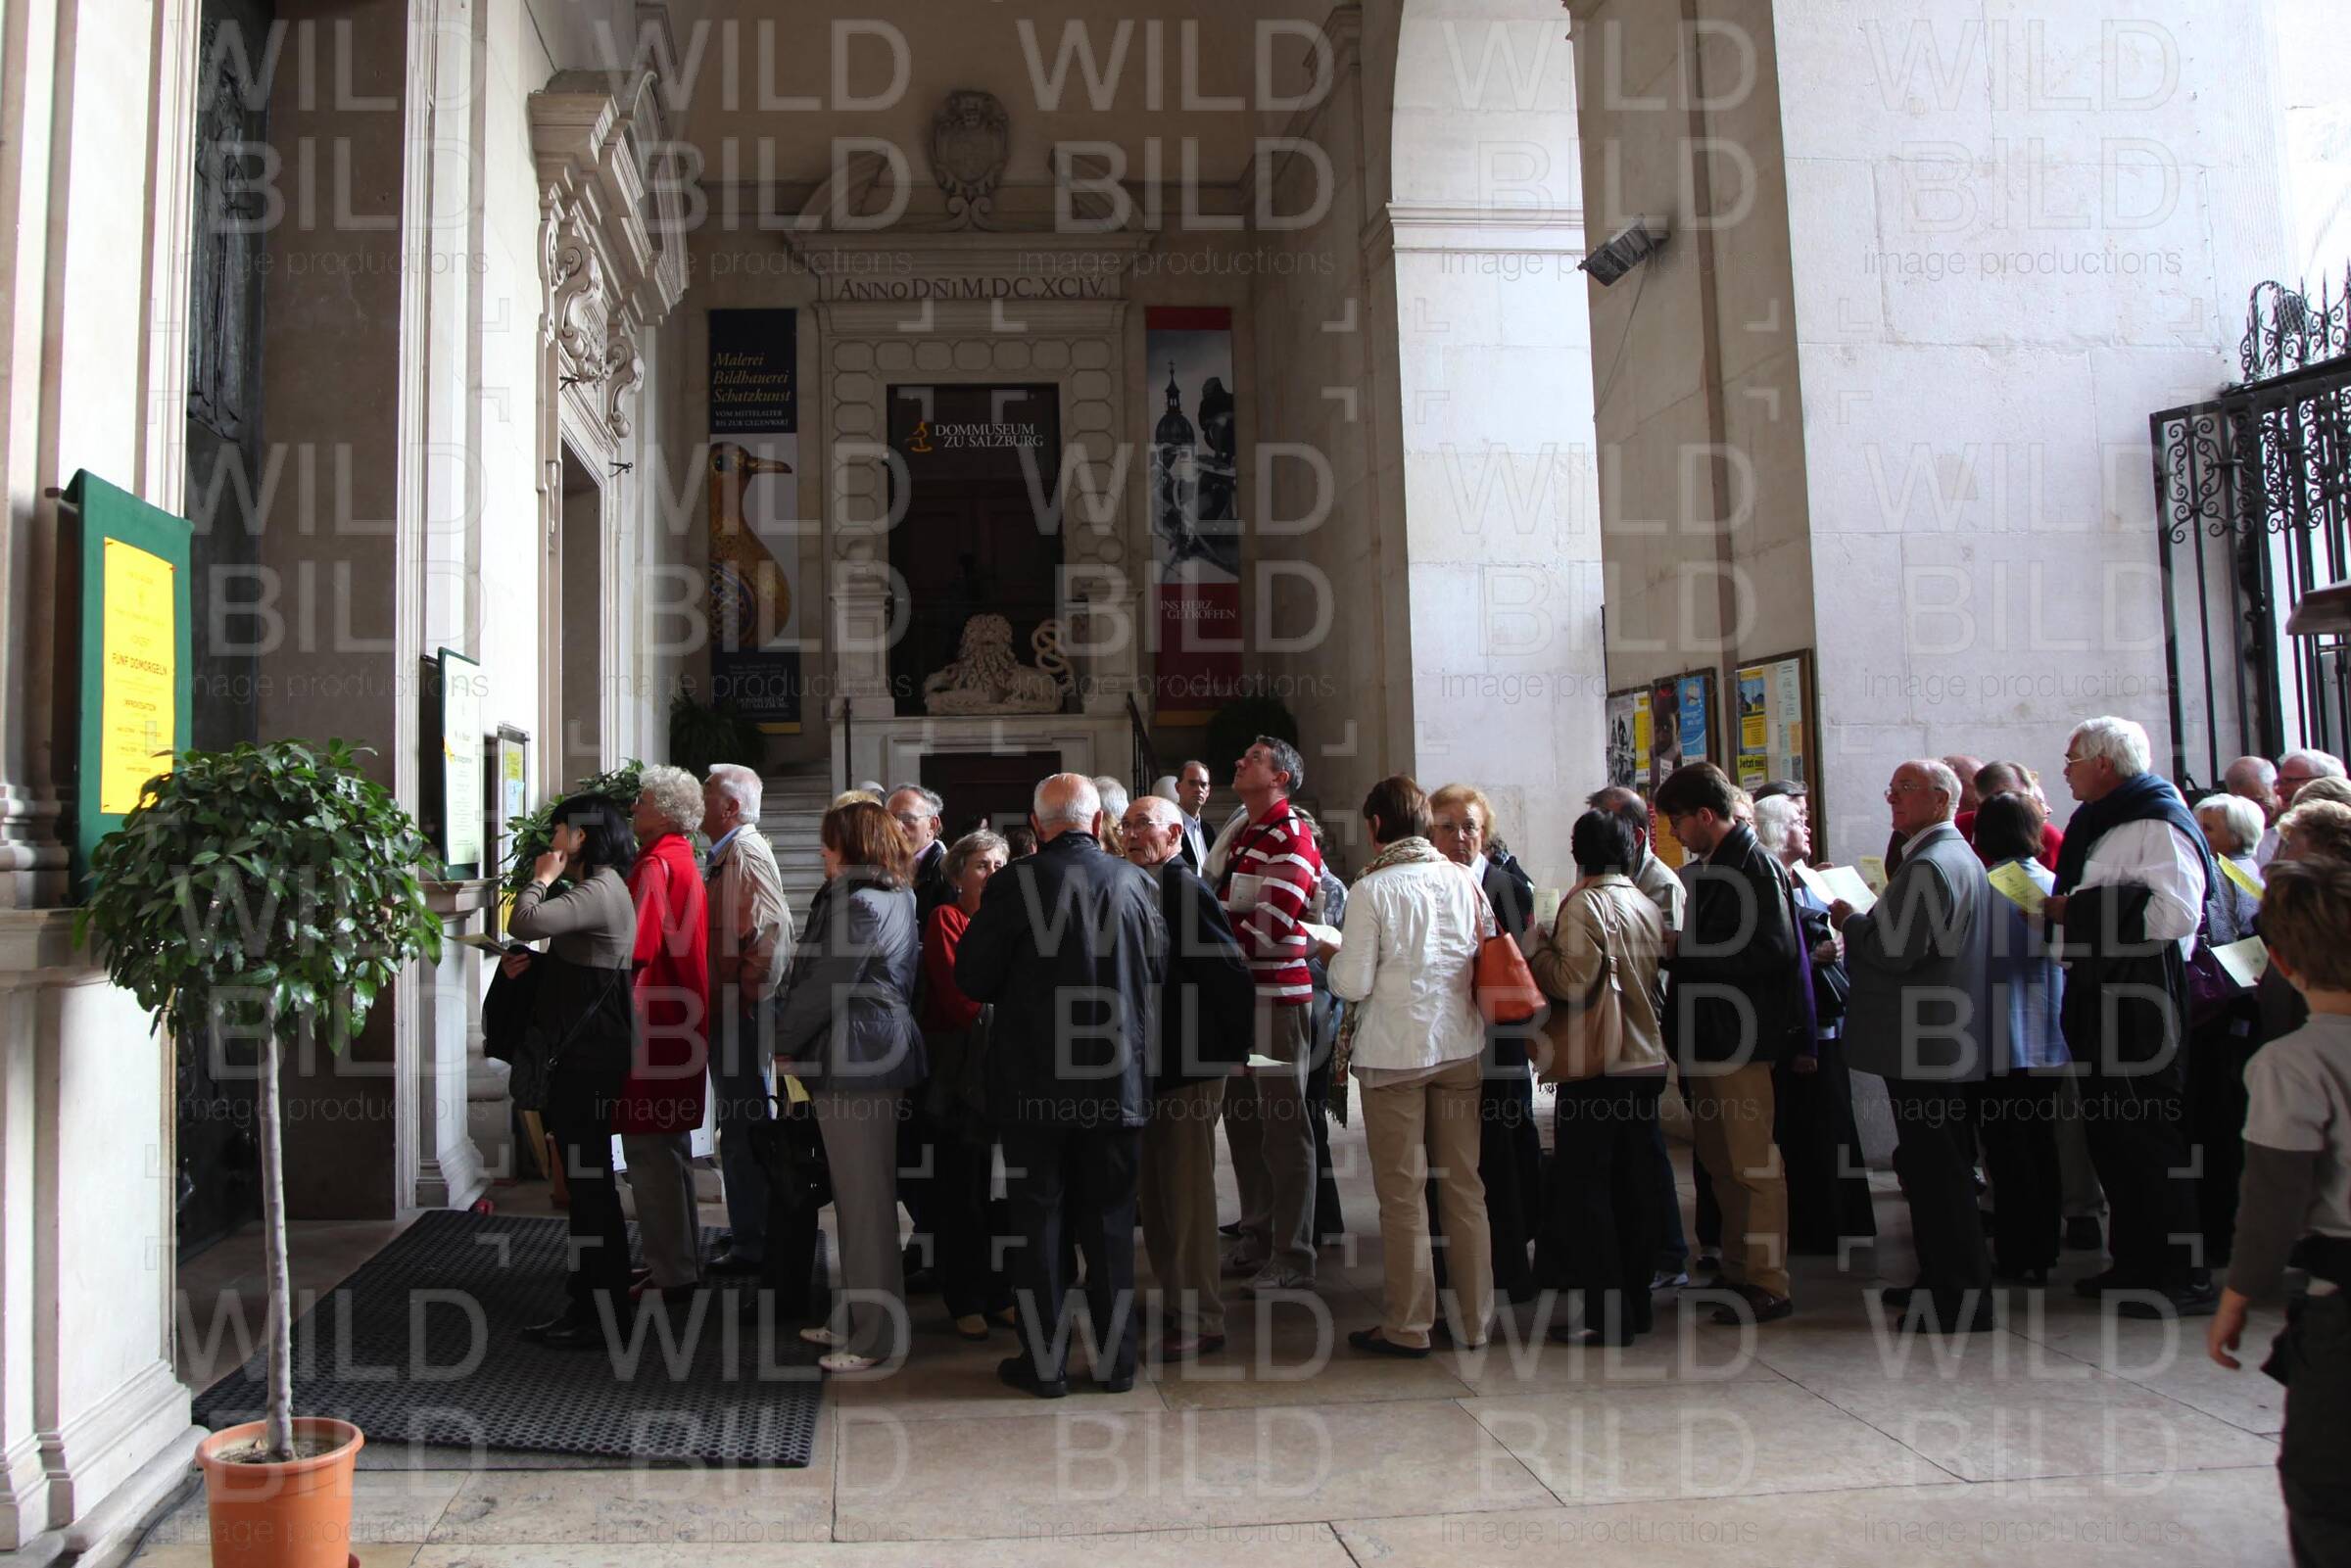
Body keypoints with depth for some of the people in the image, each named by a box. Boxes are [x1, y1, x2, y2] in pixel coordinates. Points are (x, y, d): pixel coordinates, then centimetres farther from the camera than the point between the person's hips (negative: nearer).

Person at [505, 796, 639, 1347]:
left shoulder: (598, 891, -16)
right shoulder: (599, 888, 18)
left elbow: (525, 923, -30)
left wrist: (541, 878, -11)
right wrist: (533, 963, 7)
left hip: (590, 1057, -11)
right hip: (579, 1052, 11)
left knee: (590, 1182, -4)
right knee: (585, 1181, 15)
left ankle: (602, 1313, 4)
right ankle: (584, 1303, 23)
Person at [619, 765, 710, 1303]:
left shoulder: (656, 865, -16)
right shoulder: (683, 860, 15)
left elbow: (634, 949, -22)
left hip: (652, 1029, -10)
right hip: (678, 1023, 10)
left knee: (649, 1149, -5)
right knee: (670, 1146, 18)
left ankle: (669, 1273, 0)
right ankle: (684, 1258, 28)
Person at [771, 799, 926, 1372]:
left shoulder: (857, 903, -17)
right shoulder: (896, 899, 15)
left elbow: (824, 987, -17)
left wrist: (785, 1041, -4)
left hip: (853, 1063, -10)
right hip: (882, 1051, 10)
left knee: (864, 1199, -3)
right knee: (862, 1195, 17)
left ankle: (875, 1333, 5)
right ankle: (858, 1317, 27)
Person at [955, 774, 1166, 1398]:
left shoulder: (1014, 884, -13)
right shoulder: (1135, 883, -3)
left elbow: (972, 978, -8)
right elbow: (1158, 972, 9)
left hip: (1034, 1083, -3)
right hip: (1117, 1082, 3)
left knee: (1036, 1219, 9)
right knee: (1108, 1219, 14)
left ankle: (1045, 1362, 15)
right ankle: (1116, 1358, 20)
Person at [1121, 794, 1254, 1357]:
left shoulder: (1185, 889, -15)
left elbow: (1234, 973, -20)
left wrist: (1231, 1051, -14)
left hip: (1190, 1068, -9)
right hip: (1149, 1067, 9)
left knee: (1187, 1194, -1)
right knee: (1155, 1192, 16)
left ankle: (1201, 1321, 9)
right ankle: (1175, 1303, 30)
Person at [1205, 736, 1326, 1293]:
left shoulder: (1291, 838, -12)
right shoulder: (1238, 830, 15)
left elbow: (1271, 924, -20)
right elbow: (1211, 899, 19)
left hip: (1276, 993, -9)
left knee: (1284, 1129, -1)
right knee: (1241, 1120, 15)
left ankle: (1293, 1259, 7)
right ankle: (1256, 1241, 28)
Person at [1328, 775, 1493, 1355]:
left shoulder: (1370, 889, -12)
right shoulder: (1463, 881, 1)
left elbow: (1351, 984, -15)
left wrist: (1334, 955, 6)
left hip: (1394, 1053, -4)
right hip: (1460, 1046, 5)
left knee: (1402, 1192, 4)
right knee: (1464, 1186, 12)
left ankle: (1407, 1325, 12)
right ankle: (1474, 1319, 21)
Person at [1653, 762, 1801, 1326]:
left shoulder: (1756, 868, -14)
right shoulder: (1709, 868, 15)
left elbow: (1771, 952, -23)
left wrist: (1685, 951, -18)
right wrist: (1677, 948, 4)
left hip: (1738, 1042, -10)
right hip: (1708, 1038, 10)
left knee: (1751, 1165, -3)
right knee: (1720, 1162, 16)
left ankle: (1767, 1284, 6)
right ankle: (1738, 1272, 27)